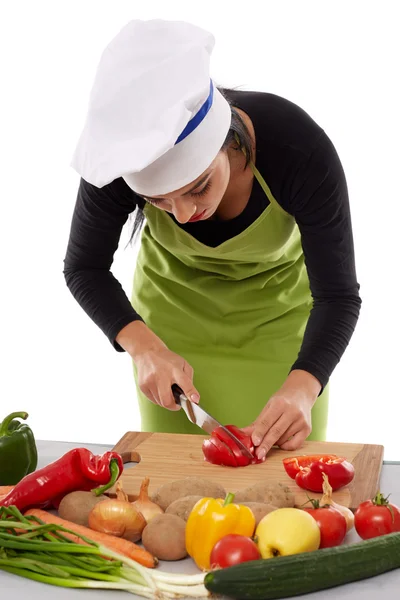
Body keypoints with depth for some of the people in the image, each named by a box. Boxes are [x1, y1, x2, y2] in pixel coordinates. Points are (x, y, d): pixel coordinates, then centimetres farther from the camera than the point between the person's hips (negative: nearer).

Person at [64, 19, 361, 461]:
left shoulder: (301, 148, -34)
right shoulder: (120, 158, -31)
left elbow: (338, 295, -26)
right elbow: (84, 268, -14)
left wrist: (301, 388, -43)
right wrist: (143, 347, -31)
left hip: (279, 306, -1)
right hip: (173, 305, 1)